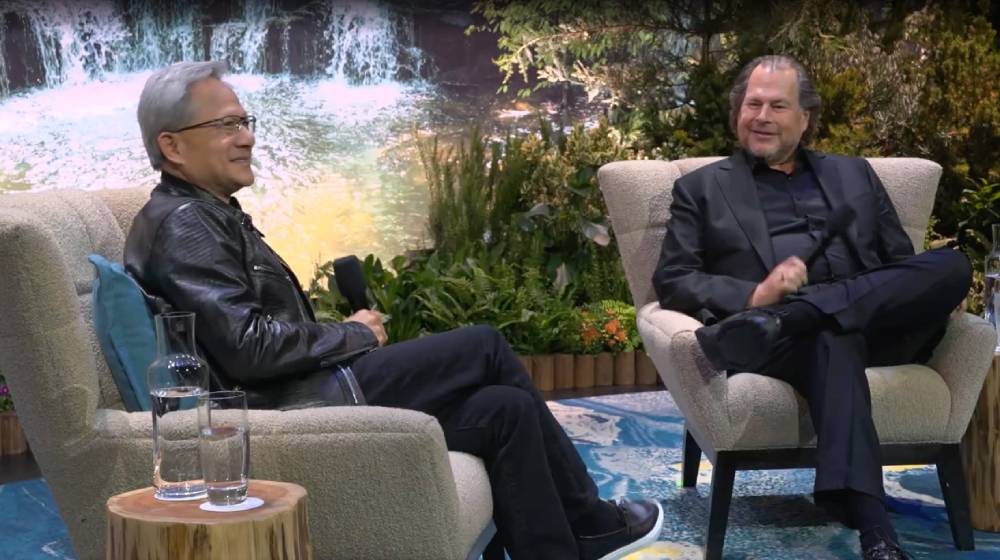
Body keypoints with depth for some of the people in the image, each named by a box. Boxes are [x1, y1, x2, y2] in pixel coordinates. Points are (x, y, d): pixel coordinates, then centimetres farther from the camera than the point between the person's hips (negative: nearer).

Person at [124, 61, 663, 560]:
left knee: (504, 408, 2)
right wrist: (353, 335, -9)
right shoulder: (182, 225, -13)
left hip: (298, 399, 10)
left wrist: (344, 337, 3)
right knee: (484, 346, -4)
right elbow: (247, 347, -23)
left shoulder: (209, 215, 18)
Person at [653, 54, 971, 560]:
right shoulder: (702, 188, 19)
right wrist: (752, 296, -13)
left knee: (952, 265, -25)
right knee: (833, 340, -39)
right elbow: (671, 282, 7)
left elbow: (904, 265, 21)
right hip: (789, 340, -3)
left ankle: (775, 324, -36)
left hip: (874, 327, 4)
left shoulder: (855, 175, 28)